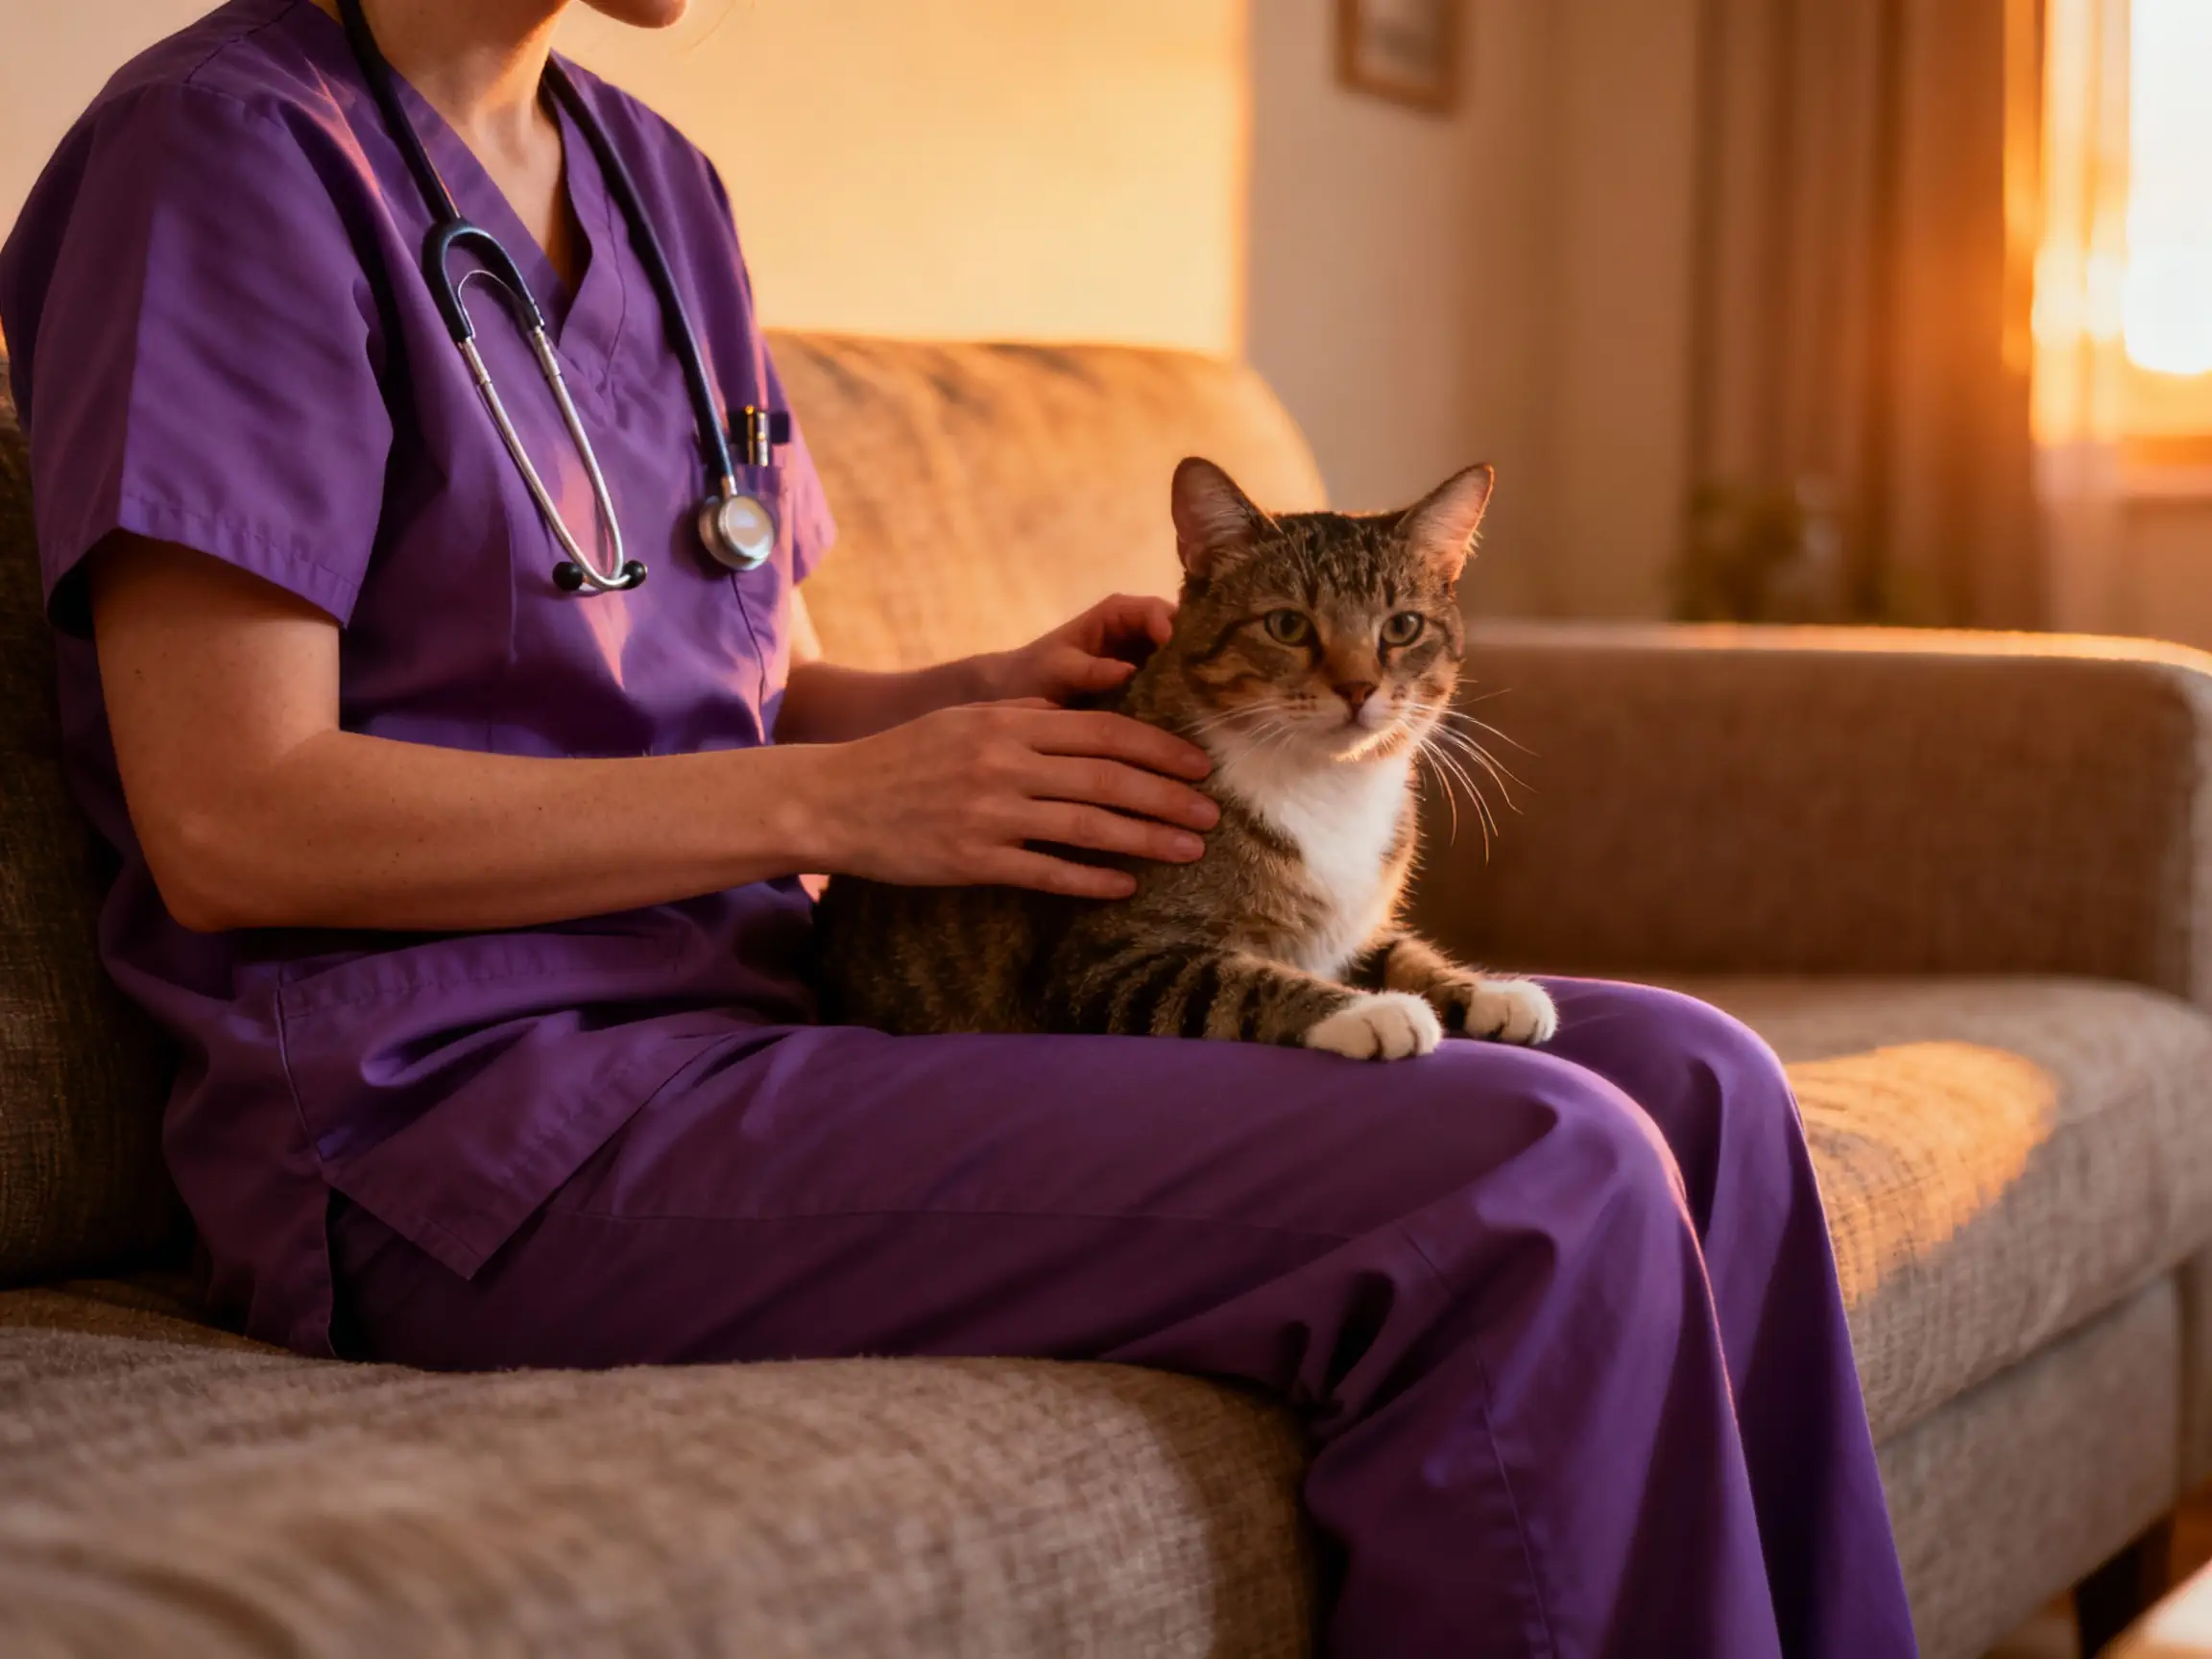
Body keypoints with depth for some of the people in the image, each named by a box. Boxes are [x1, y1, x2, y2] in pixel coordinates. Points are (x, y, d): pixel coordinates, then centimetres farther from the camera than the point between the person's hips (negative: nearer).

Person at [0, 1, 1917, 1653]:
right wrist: (838, 799, -14)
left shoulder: (656, 183, 18)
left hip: (774, 999, 9)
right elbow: (230, 822, -15)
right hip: (484, 1121, -8)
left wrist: (1001, 695, 1)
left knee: (1688, 1085, -4)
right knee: (1536, 1191, -23)